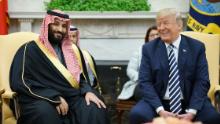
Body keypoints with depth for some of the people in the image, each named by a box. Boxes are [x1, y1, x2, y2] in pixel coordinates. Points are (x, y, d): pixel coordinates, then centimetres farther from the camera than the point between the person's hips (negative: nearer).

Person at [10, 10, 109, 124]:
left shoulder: (72, 50, 19)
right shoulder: (30, 49, 2)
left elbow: (81, 77, 21)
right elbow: (20, 82, -10)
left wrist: (88, 91, -5)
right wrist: (54, 98, -17)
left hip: (70, 97, 5)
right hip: (41, 100, -5)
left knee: (96, 109, -25)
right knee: (45, 113, -39)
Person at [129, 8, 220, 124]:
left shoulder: (197, 47, 3)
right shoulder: (149, 48, 4)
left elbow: (202, 81, -2)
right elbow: (145, 82, -3)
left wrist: (192, 112, -16)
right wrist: (160, 110, -17)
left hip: (190, 102, 0)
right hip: (158, 102, 1)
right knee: (137, 114, -28)